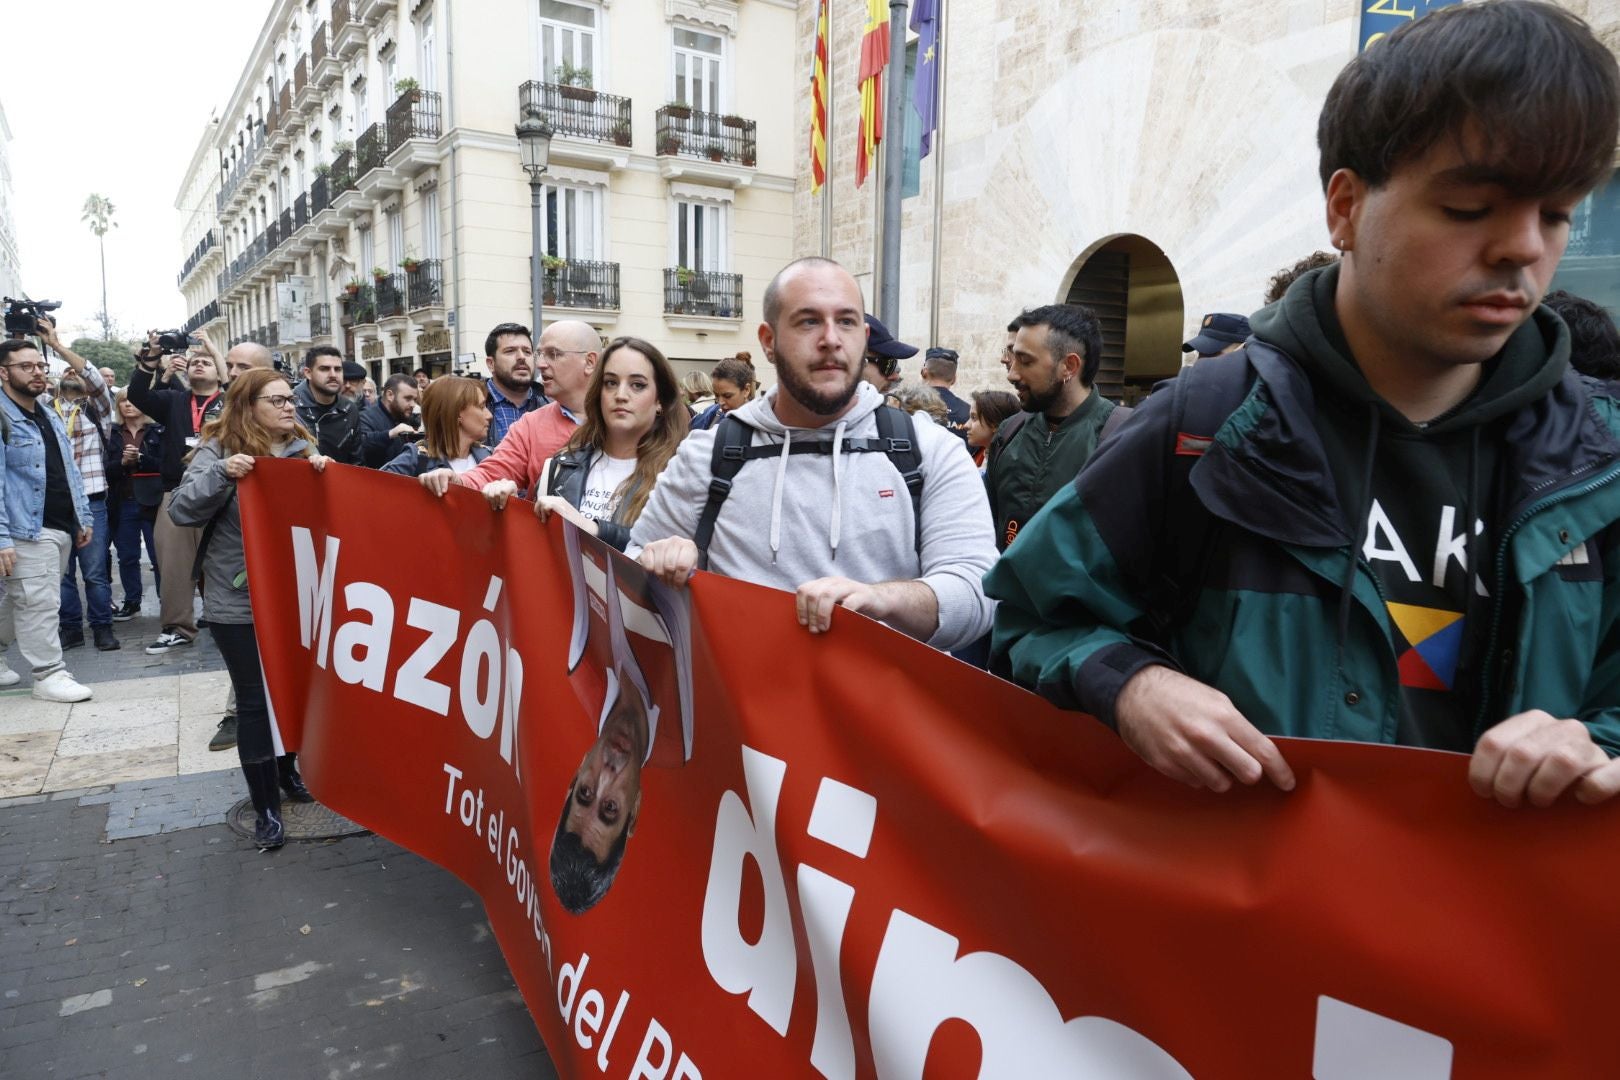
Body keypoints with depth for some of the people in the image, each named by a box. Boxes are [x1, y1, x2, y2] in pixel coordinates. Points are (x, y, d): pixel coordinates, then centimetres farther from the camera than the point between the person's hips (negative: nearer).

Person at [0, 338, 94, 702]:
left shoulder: (50, 416, 15)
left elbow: (69, 471, 20)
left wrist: (83, 517, 17)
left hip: (61, 527, 8)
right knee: (39, 603, -4)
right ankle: (49, 674, 4)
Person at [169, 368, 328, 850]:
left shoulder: (302, 448, 5)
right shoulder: (218, 450, -5)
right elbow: (182, 511, -13)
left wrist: (324, 473, -15)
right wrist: (222, 473, -28)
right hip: (239, 601, -4)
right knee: (255, 700, 1)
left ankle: (287, 770, 38)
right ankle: (265, 806, 12)